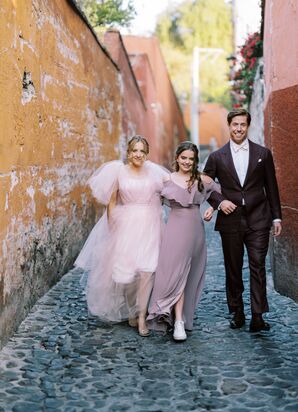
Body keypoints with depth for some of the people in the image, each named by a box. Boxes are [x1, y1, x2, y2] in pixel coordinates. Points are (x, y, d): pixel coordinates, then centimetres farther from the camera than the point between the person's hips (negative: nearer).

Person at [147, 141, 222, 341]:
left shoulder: (203, 180, 3)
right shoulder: (167, 180, 3)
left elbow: (221, 195, 16)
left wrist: (212, 208, 3)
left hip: (195, 229, 1)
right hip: (175, 229, -1)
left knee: (189, 274, 7)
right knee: (175, 273, -9)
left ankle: (183, 316, 22)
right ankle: (179, 322, -7)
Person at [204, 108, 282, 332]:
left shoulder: (263, 154, 5)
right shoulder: (217, 157, 4)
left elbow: (271, 187, 8)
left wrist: (276, 217, 6)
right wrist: (218, 202, -5)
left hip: (258, 220, -1)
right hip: (231, 221, 1)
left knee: (258, 266, -6)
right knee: (233, 269, 7)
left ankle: (257, 317, -4)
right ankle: (237, 313, 19)